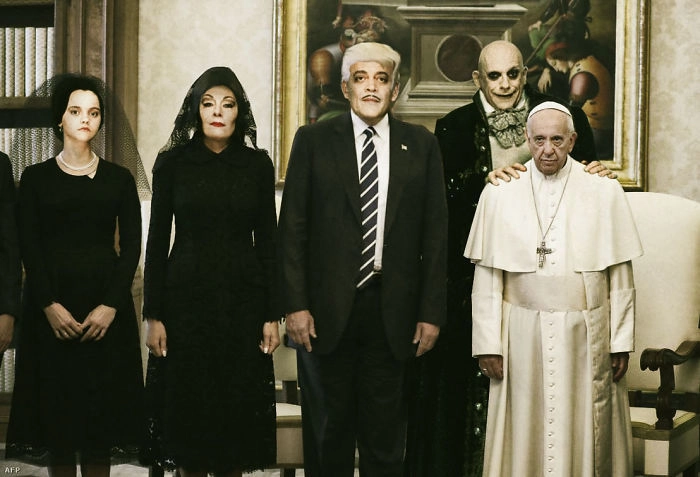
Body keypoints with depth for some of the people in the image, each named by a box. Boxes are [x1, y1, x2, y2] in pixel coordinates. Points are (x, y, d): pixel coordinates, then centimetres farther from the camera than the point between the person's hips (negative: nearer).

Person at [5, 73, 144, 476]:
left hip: (105, 303, 1)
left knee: (102, 406, 2)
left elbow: (131, 246, 1)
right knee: (56, 407, 1)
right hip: (51, 304, 0)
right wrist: (50, 305, -13)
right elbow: (29, 247, -1)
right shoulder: (36, 178, 5)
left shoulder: (119, 179, 6)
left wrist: (110, 305, -11)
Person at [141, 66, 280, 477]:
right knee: (188, 404, 4)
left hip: (243, 298, 1)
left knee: (238, 405, 6)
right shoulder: (172, 162, 0)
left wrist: (272, 315, -1)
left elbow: (267, 241, 3)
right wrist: (154, 316, -4)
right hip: (186, 297, -1)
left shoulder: (258, 164, 2)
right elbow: (157, 239, 0)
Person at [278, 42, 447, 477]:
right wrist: (295, 304, -6)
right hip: (331, 306, 0)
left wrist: (431, 311, 0)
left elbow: (435, 233, 5)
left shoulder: (422, 145, 6)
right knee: (335, 423, 9)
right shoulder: (314, 140, 3)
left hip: (393, 307, 1)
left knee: (386, 429, 6)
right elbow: (293, 227, 1)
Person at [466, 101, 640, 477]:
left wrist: (621, 342, 0)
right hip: (522, 338, 0)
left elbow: (620, 277, 3)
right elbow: (486, 280, 2)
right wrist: (487, 344, -2)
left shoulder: (605, 195, 2)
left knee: (585, 437, 6)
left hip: (586, 338, 0)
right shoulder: (498, 196, 3)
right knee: (523, 439, 5)